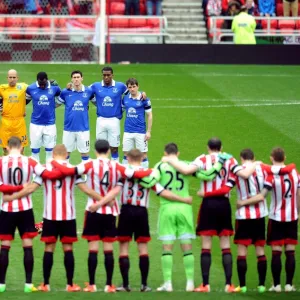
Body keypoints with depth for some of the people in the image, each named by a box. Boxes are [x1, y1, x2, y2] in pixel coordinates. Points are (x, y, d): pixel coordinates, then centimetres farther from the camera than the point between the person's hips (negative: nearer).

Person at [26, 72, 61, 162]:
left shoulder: (54, 88, -5)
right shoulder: (31, 89, -5)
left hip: (50, 123, 0)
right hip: (36, 123, 0)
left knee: (49, 149, 7)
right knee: (35, 150, 5)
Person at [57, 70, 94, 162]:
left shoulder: (88, 91, -2)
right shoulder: (66, 92, -1)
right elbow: (57, 104, 10)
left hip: (83, 128, -1)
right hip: (69, 128, 1)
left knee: (84, 151, 5)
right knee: (66, 152, 9)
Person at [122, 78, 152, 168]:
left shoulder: (144, 99, -6)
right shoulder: (125, 99, 4)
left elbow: (150, 116, -3)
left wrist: (149, 131, -7)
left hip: (140, 132, -4)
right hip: (128, 132, 4)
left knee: (143, 154, 1)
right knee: (126, 154, 8)